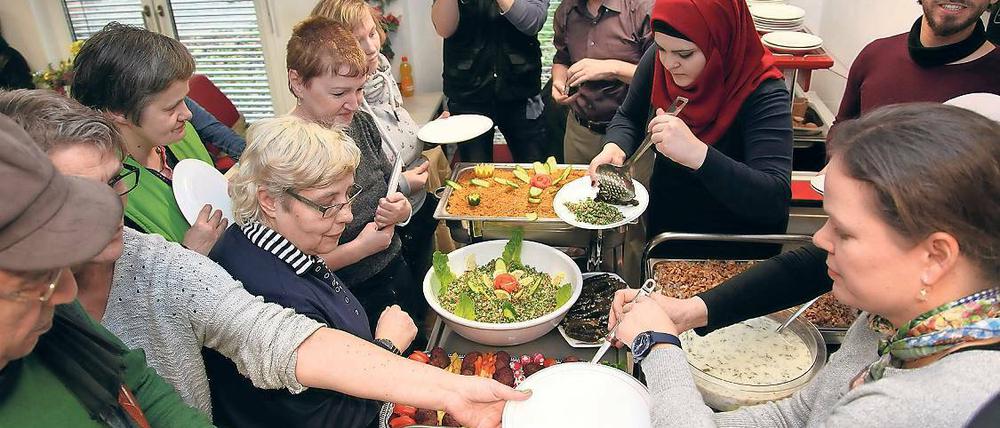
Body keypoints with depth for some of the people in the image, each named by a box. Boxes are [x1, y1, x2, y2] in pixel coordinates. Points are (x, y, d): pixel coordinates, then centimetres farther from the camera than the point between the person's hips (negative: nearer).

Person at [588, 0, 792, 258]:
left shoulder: (764, 94, -26)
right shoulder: (657, 59, -12)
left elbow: (776, 199, -35)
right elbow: (628, 119, 4)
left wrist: (698, 154, -49)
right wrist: (614, 148, -19)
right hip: (662, 226, 3)